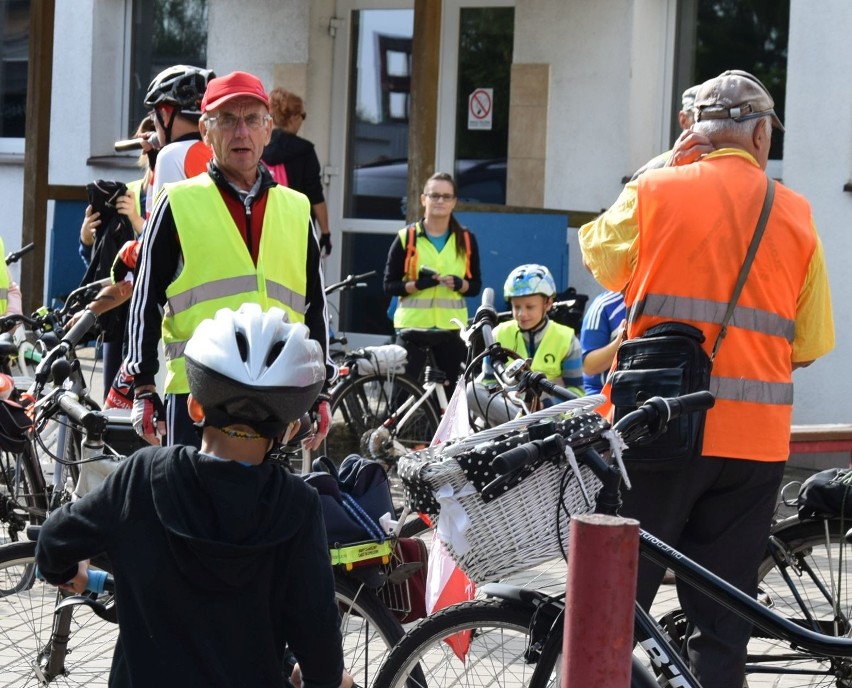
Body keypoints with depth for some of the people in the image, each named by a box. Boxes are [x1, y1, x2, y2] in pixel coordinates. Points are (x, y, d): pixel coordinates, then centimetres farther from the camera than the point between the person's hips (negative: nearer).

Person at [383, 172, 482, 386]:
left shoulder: (466, 239, 6)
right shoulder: (406, 237, -1)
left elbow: (476, 286, 8)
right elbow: (390, 285, -1)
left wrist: (459, 284, -14)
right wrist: (417, 284, -19)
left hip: (451, 328, 2)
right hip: (413, 327, -2)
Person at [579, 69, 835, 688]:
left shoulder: (657, 191, -3)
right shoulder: (796, 214, 3)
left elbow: (602, 259, 16)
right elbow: (810, 346, 5)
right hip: (756, 439, 2)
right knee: (724, 620, 9)